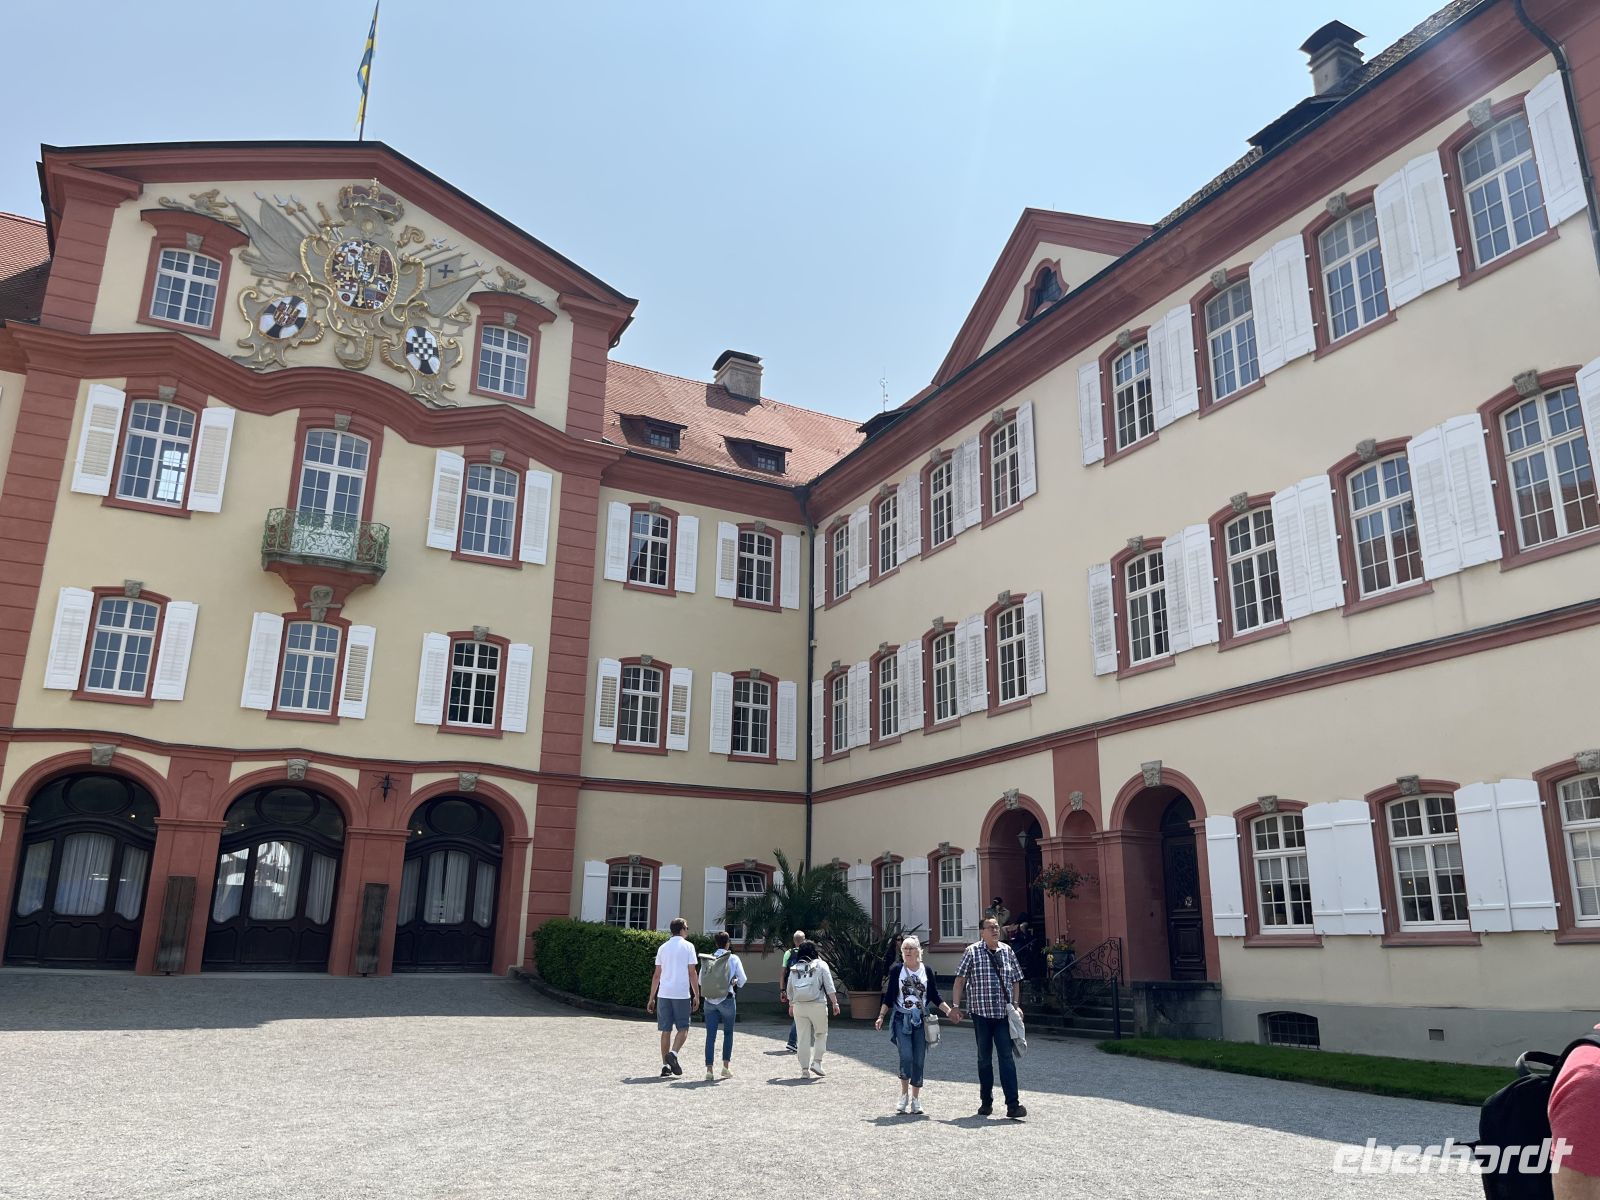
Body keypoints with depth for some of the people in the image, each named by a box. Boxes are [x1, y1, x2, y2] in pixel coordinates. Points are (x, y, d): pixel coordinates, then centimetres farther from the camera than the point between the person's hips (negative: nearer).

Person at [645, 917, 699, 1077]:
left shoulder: (663, 947, 12)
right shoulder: (688, 946, 0)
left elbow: (656, 975, 11)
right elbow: (692, 973, -4)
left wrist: (652, 998, 15)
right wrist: (696, 995, 1)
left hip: (663, 994, 4)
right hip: (682, 994, -4)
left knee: (666, 1030, 9)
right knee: (683, 1029, 6)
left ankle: (665, 1064, 7)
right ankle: (673, 1054, -15)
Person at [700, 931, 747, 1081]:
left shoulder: (708, 959, 3)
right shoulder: (733, 958, -3)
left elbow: (700, 980, 4)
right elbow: (742, 979, -1)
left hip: (710, 1000, 2)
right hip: (727, 999, -2)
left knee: (710, 1035, 4)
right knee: (728, 1033, 14)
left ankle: (709, 1068, 0)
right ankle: (726, 1065, 13)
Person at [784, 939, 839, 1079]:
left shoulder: (794, 968, 9)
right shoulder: (821, 965, 1)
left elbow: (789, 989, 15)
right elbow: (829, 987, -4)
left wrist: (791, 1005, 29)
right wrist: (835, 1003, 1)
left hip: (799, 1006, 3)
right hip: (817, 1005, -2)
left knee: (803, 1038, 7)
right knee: (821, 1034, 15)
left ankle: (804, 1069, 8)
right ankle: (816, 1062, 4)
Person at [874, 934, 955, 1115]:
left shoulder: (926, 971, 4)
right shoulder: (896, 970, 0)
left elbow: (935, 997, 9)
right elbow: (889, 996, 3)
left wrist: (948, 1010, -3)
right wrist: (881, 1016, -2)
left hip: (920, 1020, 2)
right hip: (901, 1019, -2)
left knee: (919, 1061, 3)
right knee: (906, 1057, -15)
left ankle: (915, 1099, 15)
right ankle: (904, 1095, 5)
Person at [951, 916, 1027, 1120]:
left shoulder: (1007, 951, 6)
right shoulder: (973, 951, -4)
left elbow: (1015, 980, 13)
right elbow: (960, 979, -3)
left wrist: (1016, 1004, 5)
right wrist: (956, 1006, -8)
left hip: (1003, 1013, 1)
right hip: (981, 1013, -1)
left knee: (1007, 1057, -5)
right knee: (984, 1058, 10)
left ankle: (1013, 1105, -6)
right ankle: (986, 1102, 21)